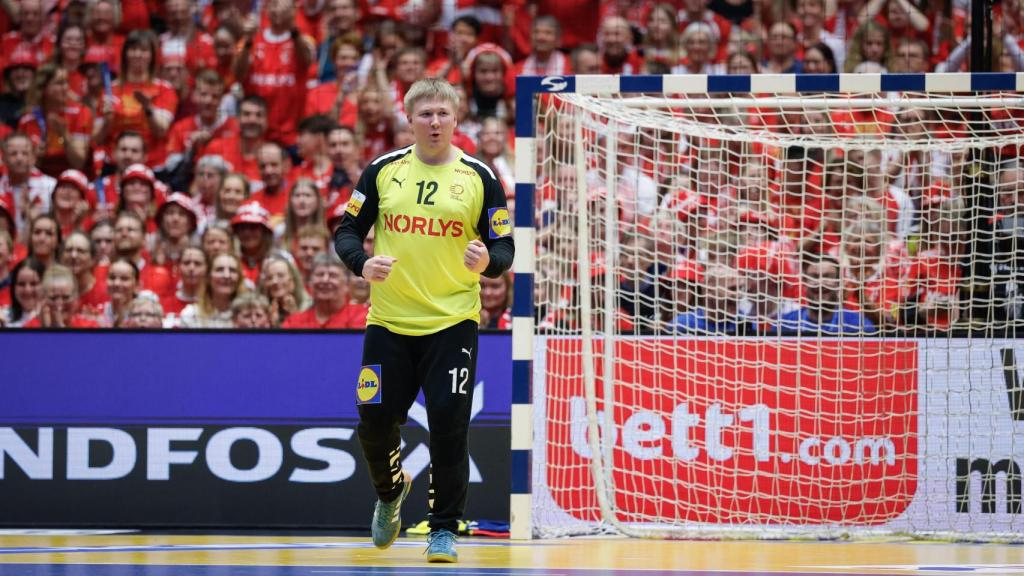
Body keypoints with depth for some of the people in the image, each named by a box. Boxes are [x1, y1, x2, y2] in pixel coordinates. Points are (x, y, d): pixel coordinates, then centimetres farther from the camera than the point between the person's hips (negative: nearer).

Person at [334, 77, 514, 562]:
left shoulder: (479, 177, -1)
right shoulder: (383, 171, 2)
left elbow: (504, 247, 1)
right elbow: (347, 232, 5)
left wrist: (488, 260, -22)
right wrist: (363, 262, -16)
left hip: (453, 323, -2)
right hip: (389, 322, 2)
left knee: (449, 425, -10)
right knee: (375, 422, 2)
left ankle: (445, 527, 4)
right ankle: (390, 490, 35)